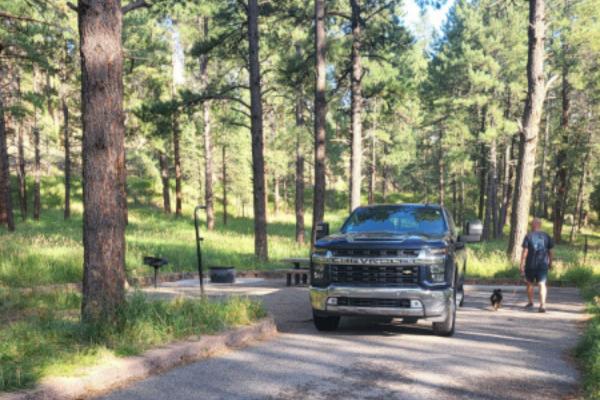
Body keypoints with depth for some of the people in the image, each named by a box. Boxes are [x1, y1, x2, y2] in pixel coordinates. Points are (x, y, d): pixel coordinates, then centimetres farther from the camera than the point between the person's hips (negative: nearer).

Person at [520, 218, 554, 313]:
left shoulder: (528, 236, -5)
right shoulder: (546, 236, 4)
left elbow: (525, 252, -10)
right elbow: (550, 251, 7)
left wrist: (522, 265, -8)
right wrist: (550, 262, 20)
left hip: (530, 264, -1)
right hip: (543, 264, 1)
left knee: (530, 283, 16)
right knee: (542, 284, -3)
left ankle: (531, 302, 30)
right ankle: (542, 305, -18)